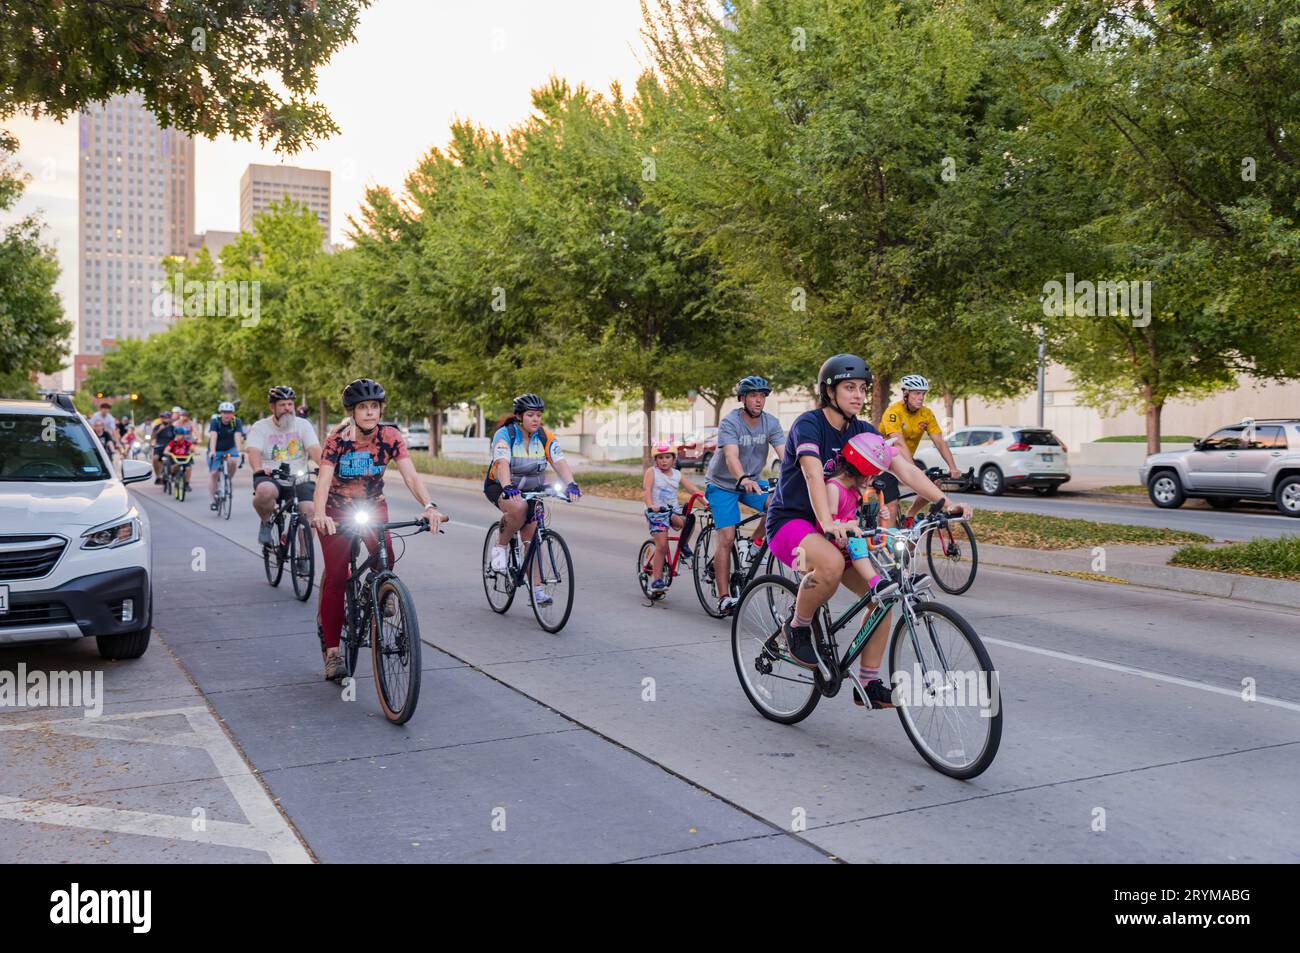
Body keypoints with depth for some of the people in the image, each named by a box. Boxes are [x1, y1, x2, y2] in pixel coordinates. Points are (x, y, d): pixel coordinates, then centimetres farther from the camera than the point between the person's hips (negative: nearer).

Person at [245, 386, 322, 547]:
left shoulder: (303, 425, 8)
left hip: (299, 481, 1)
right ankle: (267, 522, -4)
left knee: (309, 510, -25)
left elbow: (315, 449, -6)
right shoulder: (260, 427, 5)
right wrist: (258, 469, -34)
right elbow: (254, 451, -12)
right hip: (270, 477, -1)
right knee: (265, 491, -37)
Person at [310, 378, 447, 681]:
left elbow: (410, 475, -23)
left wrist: (429, 506, -40)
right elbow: (324, 480, -32)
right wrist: (319, 515, -50)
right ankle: (332, 650, -3)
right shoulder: (337, 439, -21)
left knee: (386, 561, -23)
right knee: (336, 576, -12)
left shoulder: (390, 437, -15)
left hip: (373, 506, 2)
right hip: (337, 510, -2)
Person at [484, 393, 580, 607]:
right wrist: (508, 488, -53)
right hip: (499, 487, -4)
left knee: (531, 537, -6)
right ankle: (501, 545, -11)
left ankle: (536, 589, 0)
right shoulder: (505, 434, -20)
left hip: (530, 490, 4)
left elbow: (559, 461, -22)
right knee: (518, 508, -36)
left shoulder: (545, 437, -9)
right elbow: (502, 462, -35)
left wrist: (571, 484, -40)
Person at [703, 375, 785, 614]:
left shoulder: (771, 423, -8)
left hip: (751, 482, 4)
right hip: (722, 484, -4)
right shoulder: (730, 422, -22)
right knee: (726, 538, -13)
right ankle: (724, 597, -9)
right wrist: (743, 479, -55)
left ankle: (757, 541, 2)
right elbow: (731, 456, -36)